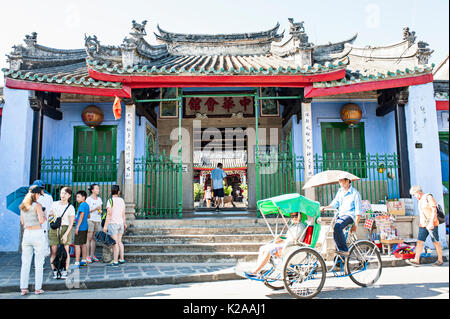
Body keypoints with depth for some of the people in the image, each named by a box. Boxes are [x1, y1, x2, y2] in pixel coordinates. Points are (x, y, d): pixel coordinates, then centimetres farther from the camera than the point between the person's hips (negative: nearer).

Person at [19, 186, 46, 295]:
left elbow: (22, 223, 16)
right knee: (39, 263, 2)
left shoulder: (22, 206, 10)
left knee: (25, 263, 10)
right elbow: (41, 221, -15)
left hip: (26, 233, 5)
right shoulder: (37, 205, -8)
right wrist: (44, 217, 6)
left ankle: (23, 288, 12)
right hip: (37, 234, -5)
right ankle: (38, 288, 6)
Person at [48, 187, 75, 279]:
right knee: (53, 251, 1)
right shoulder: (54, 204, 8)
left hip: (65, 229, -2)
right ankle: (54, 271, 9)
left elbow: (71, 223, -4)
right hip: (54, 229, 3)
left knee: (65, 251, -3)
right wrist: (51, 217, -5)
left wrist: (66, 234, -14)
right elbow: (49, 216, 19)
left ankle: (65, 272, 5)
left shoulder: (70, 207, -1)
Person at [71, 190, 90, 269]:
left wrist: (77, 227, -21)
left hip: (80, 228, -9)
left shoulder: (82, 205, -14)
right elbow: (88, 216, 21)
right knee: (84, 244, 14)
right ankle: (84, 261, 21)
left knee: (77, 245, -7)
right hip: (85, 227, 9)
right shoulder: (87, 205, 13)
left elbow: (82, 215, -21)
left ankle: (77, 263, -7)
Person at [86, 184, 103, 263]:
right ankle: (87, 256, -1)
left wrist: (100, 211, 3)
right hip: (90, 220, -5)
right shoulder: (88, 199, -4)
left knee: (94, 238, 7)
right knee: (89, 238, -6)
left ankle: (92, 255, 13)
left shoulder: (99, 199, 15)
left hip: (98, 220, 5)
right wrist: (95, 209, -16)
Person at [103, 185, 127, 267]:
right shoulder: (122, 200, 7)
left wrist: (105, 225, -15)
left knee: (115, 243, -4)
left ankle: (115, 261, 1)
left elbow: (109, 214, -17)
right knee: (119, 241, 16)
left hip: (113, 223, -6)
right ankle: (122, 259, 21)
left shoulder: (110, 200, -11)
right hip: (120, 223, 6)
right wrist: (124, 223, 20)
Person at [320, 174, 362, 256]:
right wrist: (325, 207, -7)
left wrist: (355, 224, -12)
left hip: (349, 215, -7)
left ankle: (344, 250, -27)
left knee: (337, 226, -33)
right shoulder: (340, 191, 17)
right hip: (340, 215, 7)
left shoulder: (355, 193, -3)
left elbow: (358, 211, -5)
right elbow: (334, 203, 12)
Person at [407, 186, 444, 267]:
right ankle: (416, 260, -1)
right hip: (423, 225, 8)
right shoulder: (420, 200, 17)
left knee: (436, 242, 3)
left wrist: (431, 222, -20)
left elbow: (434, 210, -13)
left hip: (431, 224, -8)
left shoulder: (428, 197, -7)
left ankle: (440, 260, 16)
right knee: (419, 242, 1)